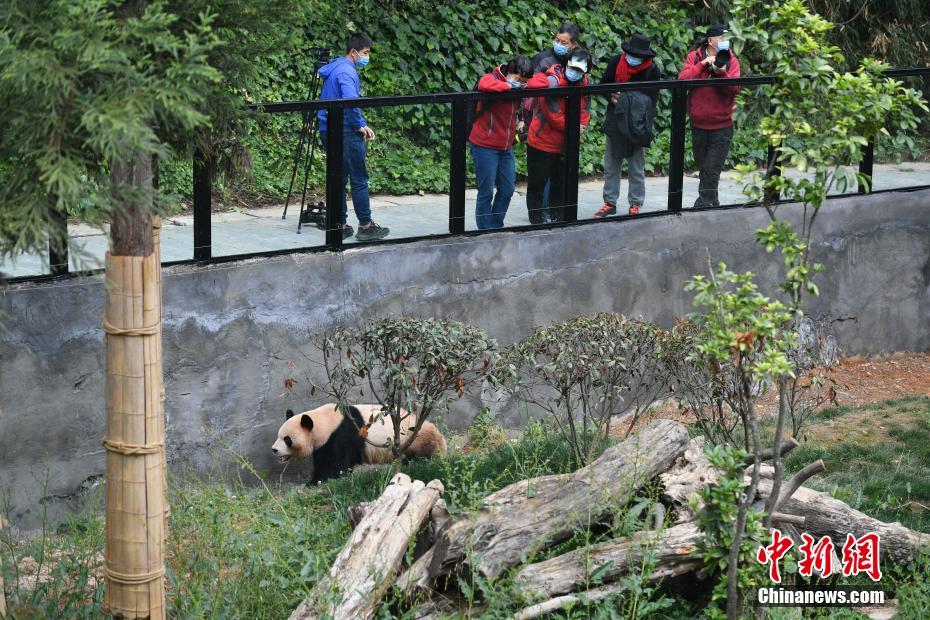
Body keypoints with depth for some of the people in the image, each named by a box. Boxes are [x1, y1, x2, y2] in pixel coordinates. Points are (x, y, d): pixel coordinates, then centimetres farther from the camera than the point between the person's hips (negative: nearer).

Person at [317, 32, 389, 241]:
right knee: (359, 180, -3)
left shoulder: (336, 68, 18)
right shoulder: (347, 71, -14)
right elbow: (350, 101, -28)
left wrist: (361, 123, 17)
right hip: (345, 132, -10)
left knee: (338, 179, 12)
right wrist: (360, 125, -14)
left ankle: (340, 225, 13)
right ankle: (366, 226, -1)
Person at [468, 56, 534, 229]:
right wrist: (510, 86, -27)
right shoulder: (493, 78, -16)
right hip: (485, 146, -8)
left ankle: (497, 226, 25)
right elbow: (484, 85, -39)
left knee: (507, 190, 11)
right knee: (486, 192, -2)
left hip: (506, 148, 8)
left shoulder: (519, 87, 6)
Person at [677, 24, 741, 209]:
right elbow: (682, 79, -14)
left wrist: (722, 73, -26)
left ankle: (705, 203, 0)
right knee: (703, 166, 13)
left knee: (712, 169, -6)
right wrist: (703, 64, -21)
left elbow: (734, 89, -11)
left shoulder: (731, 60, 0)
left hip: (722, 125, -2)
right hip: (698, 123, 2)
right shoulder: (695, 57, 1)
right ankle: (711, 202, 28)